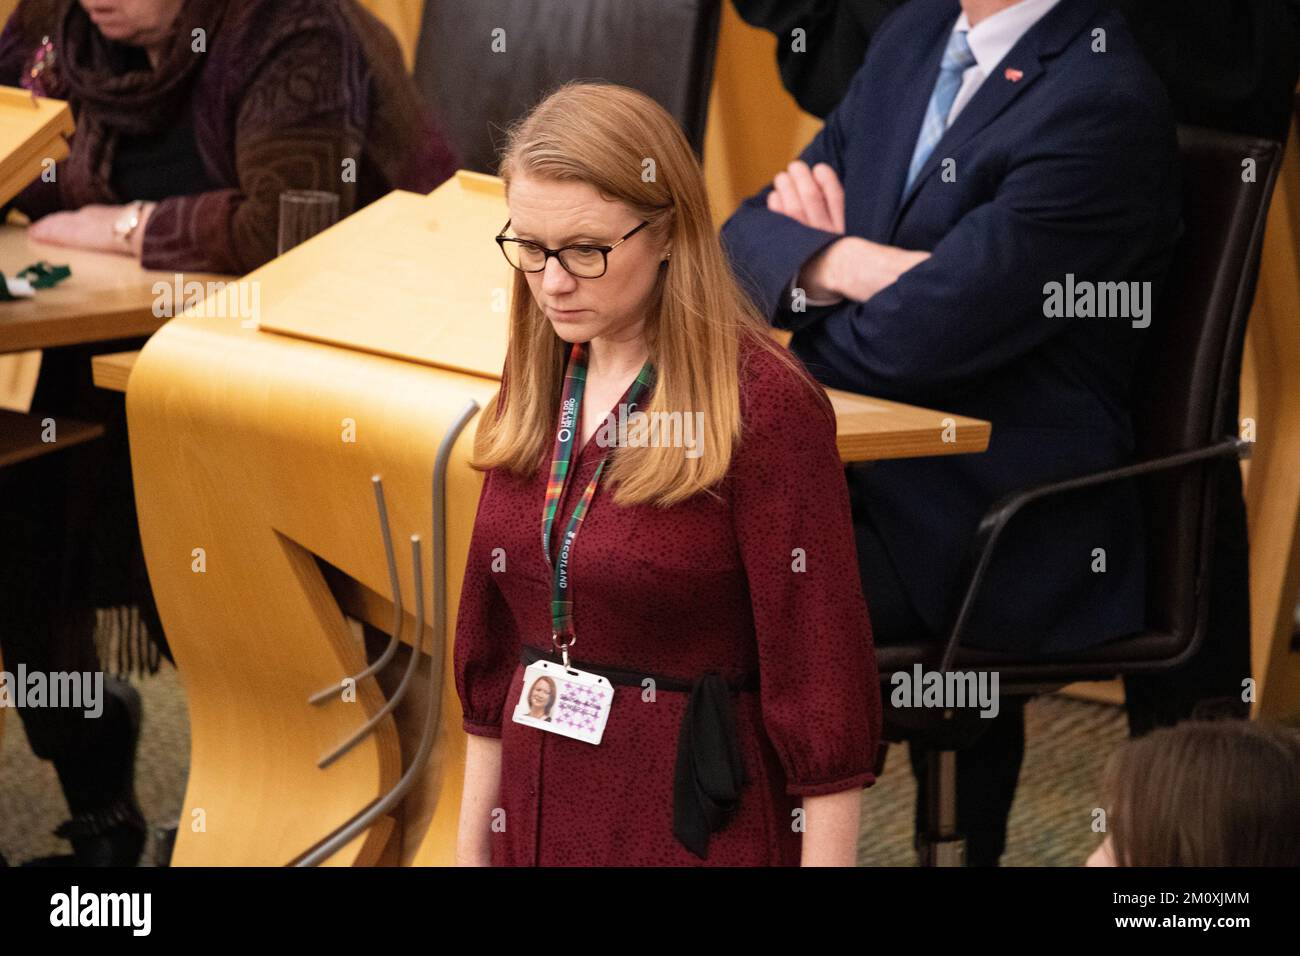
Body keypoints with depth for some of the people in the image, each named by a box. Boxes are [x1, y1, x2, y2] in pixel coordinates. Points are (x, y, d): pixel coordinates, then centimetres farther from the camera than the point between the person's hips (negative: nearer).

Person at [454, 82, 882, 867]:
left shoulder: (766, 406, -16)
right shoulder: (534, 389, 6)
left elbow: (824, 680, -16)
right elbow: (493, 648, 13)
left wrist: (827, 857, -17)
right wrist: (472, 845, 13)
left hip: (699, 829, -6)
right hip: (540, 822, 6)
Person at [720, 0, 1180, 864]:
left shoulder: (1104, 106, -18)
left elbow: (916, 339, -22)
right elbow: (748, 235, 10)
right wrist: (839, 262, -11)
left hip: (1001, 529, -9)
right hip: (874, 481, 9)